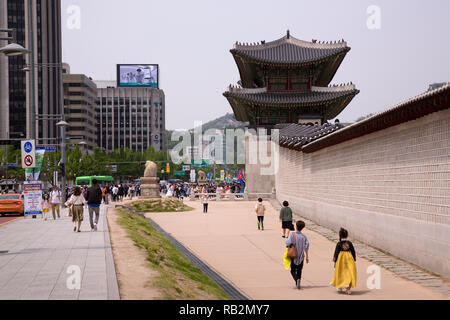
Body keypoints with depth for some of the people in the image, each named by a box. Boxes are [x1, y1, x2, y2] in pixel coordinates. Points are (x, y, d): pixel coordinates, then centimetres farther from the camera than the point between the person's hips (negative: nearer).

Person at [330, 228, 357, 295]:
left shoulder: (339, 244, -7)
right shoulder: (350, 243, -2)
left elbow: (336, 253, -5)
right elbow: (353, 253, 4)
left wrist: (335, 261, 2)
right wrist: (354, 260, 15)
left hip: (341, 260, 0)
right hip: (349, 259, 1)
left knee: (341, 274, 15)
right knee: (350, 273, 1)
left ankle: (340, 287, 29)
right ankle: (348, 288, -14)